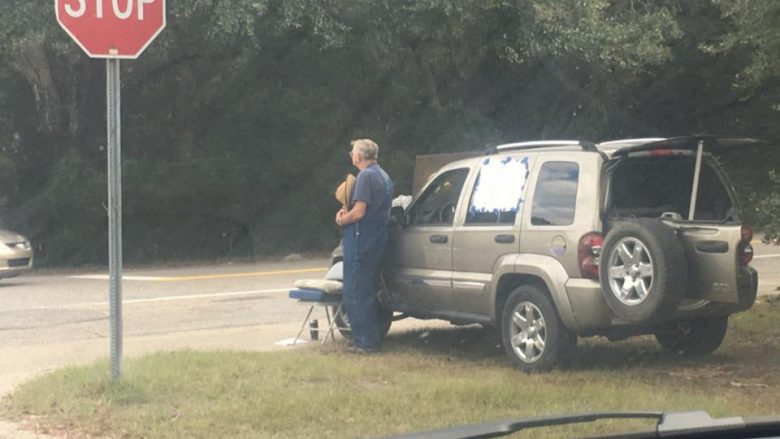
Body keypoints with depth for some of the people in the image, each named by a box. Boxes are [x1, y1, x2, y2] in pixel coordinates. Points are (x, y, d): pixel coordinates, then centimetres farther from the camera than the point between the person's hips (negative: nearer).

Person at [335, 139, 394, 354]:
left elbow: (359, 212, -21)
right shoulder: (383, 176, 16)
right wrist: (347, 212, 11)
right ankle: (372, 338, 21)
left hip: (361, 239, -10)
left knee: (355, 293, -5)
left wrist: (342, 219, -2)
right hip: (378, 238, 10)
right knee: (368, 291, 17)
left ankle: (365, 341, -5)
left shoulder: (366, 176, -15)